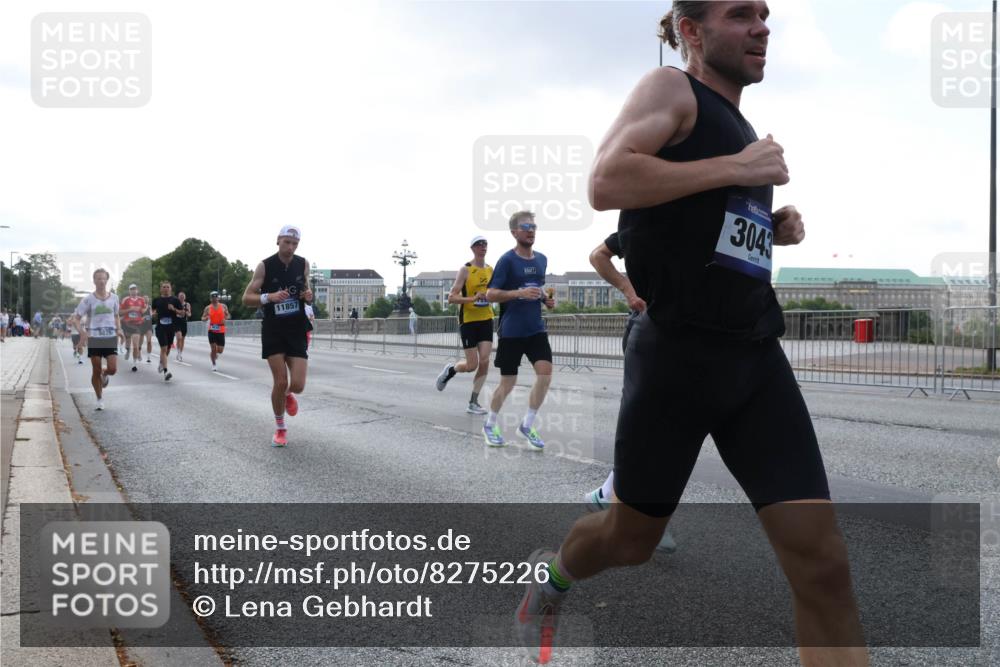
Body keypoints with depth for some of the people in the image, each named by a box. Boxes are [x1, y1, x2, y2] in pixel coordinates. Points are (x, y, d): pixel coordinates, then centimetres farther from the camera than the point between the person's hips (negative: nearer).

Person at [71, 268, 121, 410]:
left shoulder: (114, 297, 5)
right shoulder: (88, 299, -3)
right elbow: (76, 318, -2)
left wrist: (119, 329, 2)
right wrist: (81, 332, -19)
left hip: (111, 337, 2)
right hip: (94, 338, -2)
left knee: (113, 369, -9)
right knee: (96, 371, 2)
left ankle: (104, 375, 29)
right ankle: (100, 399, 19)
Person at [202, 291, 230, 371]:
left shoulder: (223, 306, 3)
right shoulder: (208, 308, 0)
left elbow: (228, 315, 13)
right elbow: (202, 319, 5)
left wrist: (225, 318, -10)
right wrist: (206, 318, -19)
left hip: (221, 331, 1)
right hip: (212, 331, -1)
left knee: (220, 350, 2)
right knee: (213, 349, -3)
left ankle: (215, 353, 38)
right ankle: (213, 365, 13)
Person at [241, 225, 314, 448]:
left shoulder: (303, 264, 1)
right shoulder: (265, 266, -8)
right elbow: (247, 299, -7)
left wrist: (309, 296, -7)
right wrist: (269, 297, -25)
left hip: (297, 331, 2)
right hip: (273, 331, -2)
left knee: (298, 385, -8)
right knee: (280, 382, -8)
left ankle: (288, 395, 31)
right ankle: (280, 428, 14)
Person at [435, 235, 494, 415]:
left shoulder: (491, 270, 8)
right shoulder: (466, 270, -10)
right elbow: (451, 298, -14)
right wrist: (473, 299, -26)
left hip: (486, 320, 5)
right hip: (468, 321, -5)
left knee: (484, 362, -3)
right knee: (472, 365, -4)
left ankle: (473, 402, 5)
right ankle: (449, 370, 29)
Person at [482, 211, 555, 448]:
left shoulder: (542, 260, 10)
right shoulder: (507, 260, -9)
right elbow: (490, 295, -12)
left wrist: (547, 299, 5)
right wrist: (520, 293, -25)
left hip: (536, 328, 5)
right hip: (511, 331, -5)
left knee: (545, 372, -11)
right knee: (508, 382, 2)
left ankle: (527, 425, 4)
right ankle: (490, 425, 25)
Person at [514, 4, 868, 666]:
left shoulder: (739, 127, 19)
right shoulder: (671, 90, -5)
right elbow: (606, 183, -23)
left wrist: (773, 228, 12)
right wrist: (735, 167, -19)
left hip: (757, 359, 7)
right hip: (678, 356, -6)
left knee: (823, 561, -5)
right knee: (632, 539, 11)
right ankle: (551, 574, 45)